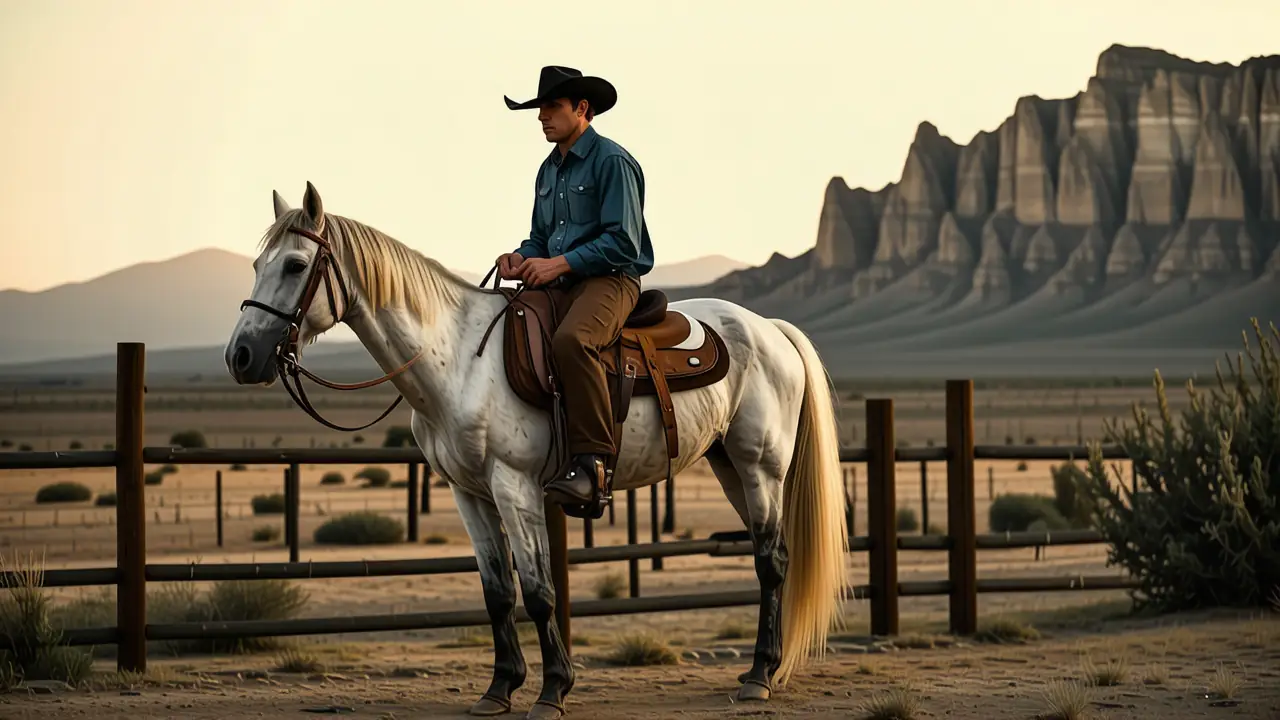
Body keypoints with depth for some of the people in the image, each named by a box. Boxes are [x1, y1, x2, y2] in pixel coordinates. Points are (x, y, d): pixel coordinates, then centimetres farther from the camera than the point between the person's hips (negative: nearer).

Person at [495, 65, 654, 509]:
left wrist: (558, 264, -20)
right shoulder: (549, 170, 20)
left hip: (610, 280, -9)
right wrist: (522, 257, 2)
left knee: (570, 340, -37)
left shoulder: (612, 161, -7)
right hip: (558, 284, 9)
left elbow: (622, 243, -15)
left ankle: (592, 463, -39)